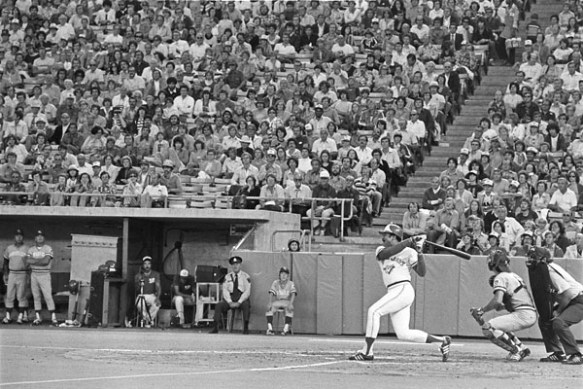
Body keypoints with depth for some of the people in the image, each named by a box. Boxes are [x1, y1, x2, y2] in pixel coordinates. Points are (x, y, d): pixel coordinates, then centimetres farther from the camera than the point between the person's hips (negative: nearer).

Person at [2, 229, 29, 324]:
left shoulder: (27, 249, 2)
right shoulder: (9, 249, 11)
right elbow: (6, 263, 17)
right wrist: (5, 274, 8)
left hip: (22, 274, -3)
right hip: (11, 274, 3)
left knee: (21, 296, -4)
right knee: (9, 296, 1)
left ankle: (21, 316, 1)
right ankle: (8, 317, 5)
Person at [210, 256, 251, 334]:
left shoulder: (245, 276, 5)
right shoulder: (227, 277, 14)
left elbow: (247, 292, -3)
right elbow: (225, 291, 6)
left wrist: (239, 302, -15)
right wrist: (230, 302, -11)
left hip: (242, 299, -3)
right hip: (230, 298, 3)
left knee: (246, 305, -36)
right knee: (219, 305, -23)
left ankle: (246, 328, -36)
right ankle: (215, 327, -29)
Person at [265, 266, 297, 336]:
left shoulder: (291, 283, 4)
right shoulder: (275, 283, 10)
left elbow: (293, 294, -11)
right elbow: (271, 293, 0)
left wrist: (290, 303, -29)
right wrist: (270, 303, -19)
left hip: (287, 302, -2)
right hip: (277, 302, 2)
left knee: (289, 309, -36)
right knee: (269, 308, -29)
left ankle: (286, 329, -39)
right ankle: (270, 328, -32)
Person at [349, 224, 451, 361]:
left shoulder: (408, 252, 1)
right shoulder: (381, 250, 17)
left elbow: (422, 273, -7)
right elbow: (385, 254, -8)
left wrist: (419, 253, -19)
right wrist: (407, 242, -15)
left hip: (403, 289, -7)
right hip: (393, 292, 7)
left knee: (374, 311, -20)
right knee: (403, 333, 2)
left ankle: (366, 352, -20)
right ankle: (442, 341, 14)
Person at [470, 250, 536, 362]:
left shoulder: (500, 277, -4)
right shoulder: (514, 276, 23)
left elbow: (497, 301, -17)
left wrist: (481, 311, -8)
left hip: (522, 315, -9)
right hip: (531, 315, 9)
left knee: (487, 328, -13)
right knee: (500, 326, 30)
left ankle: (516, 351, -11)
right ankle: (521, 348, 18)